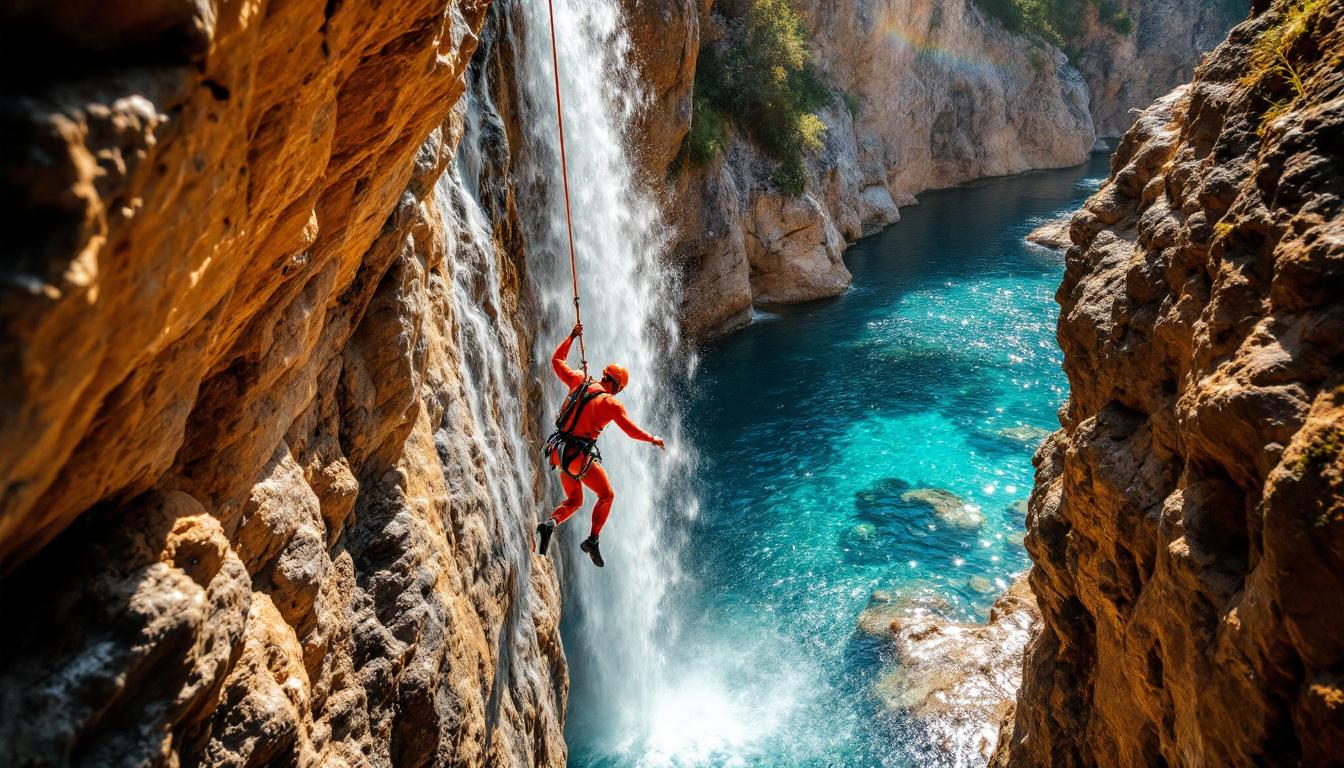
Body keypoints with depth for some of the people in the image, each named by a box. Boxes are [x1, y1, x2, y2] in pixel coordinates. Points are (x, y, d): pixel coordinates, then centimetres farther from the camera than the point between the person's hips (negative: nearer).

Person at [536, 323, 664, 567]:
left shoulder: (580, 382, 5)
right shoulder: (612, 403, -8)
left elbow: (556, 360, 16)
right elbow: (632, 431, -7)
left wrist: (571, 336, 23)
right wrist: (653, 439, 10)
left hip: (559, 452, 6)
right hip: (580, 456, -6)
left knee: (574, 500, 21)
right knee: (606, 495, 14)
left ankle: (550, 523, -6)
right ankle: (592, 540, 0)